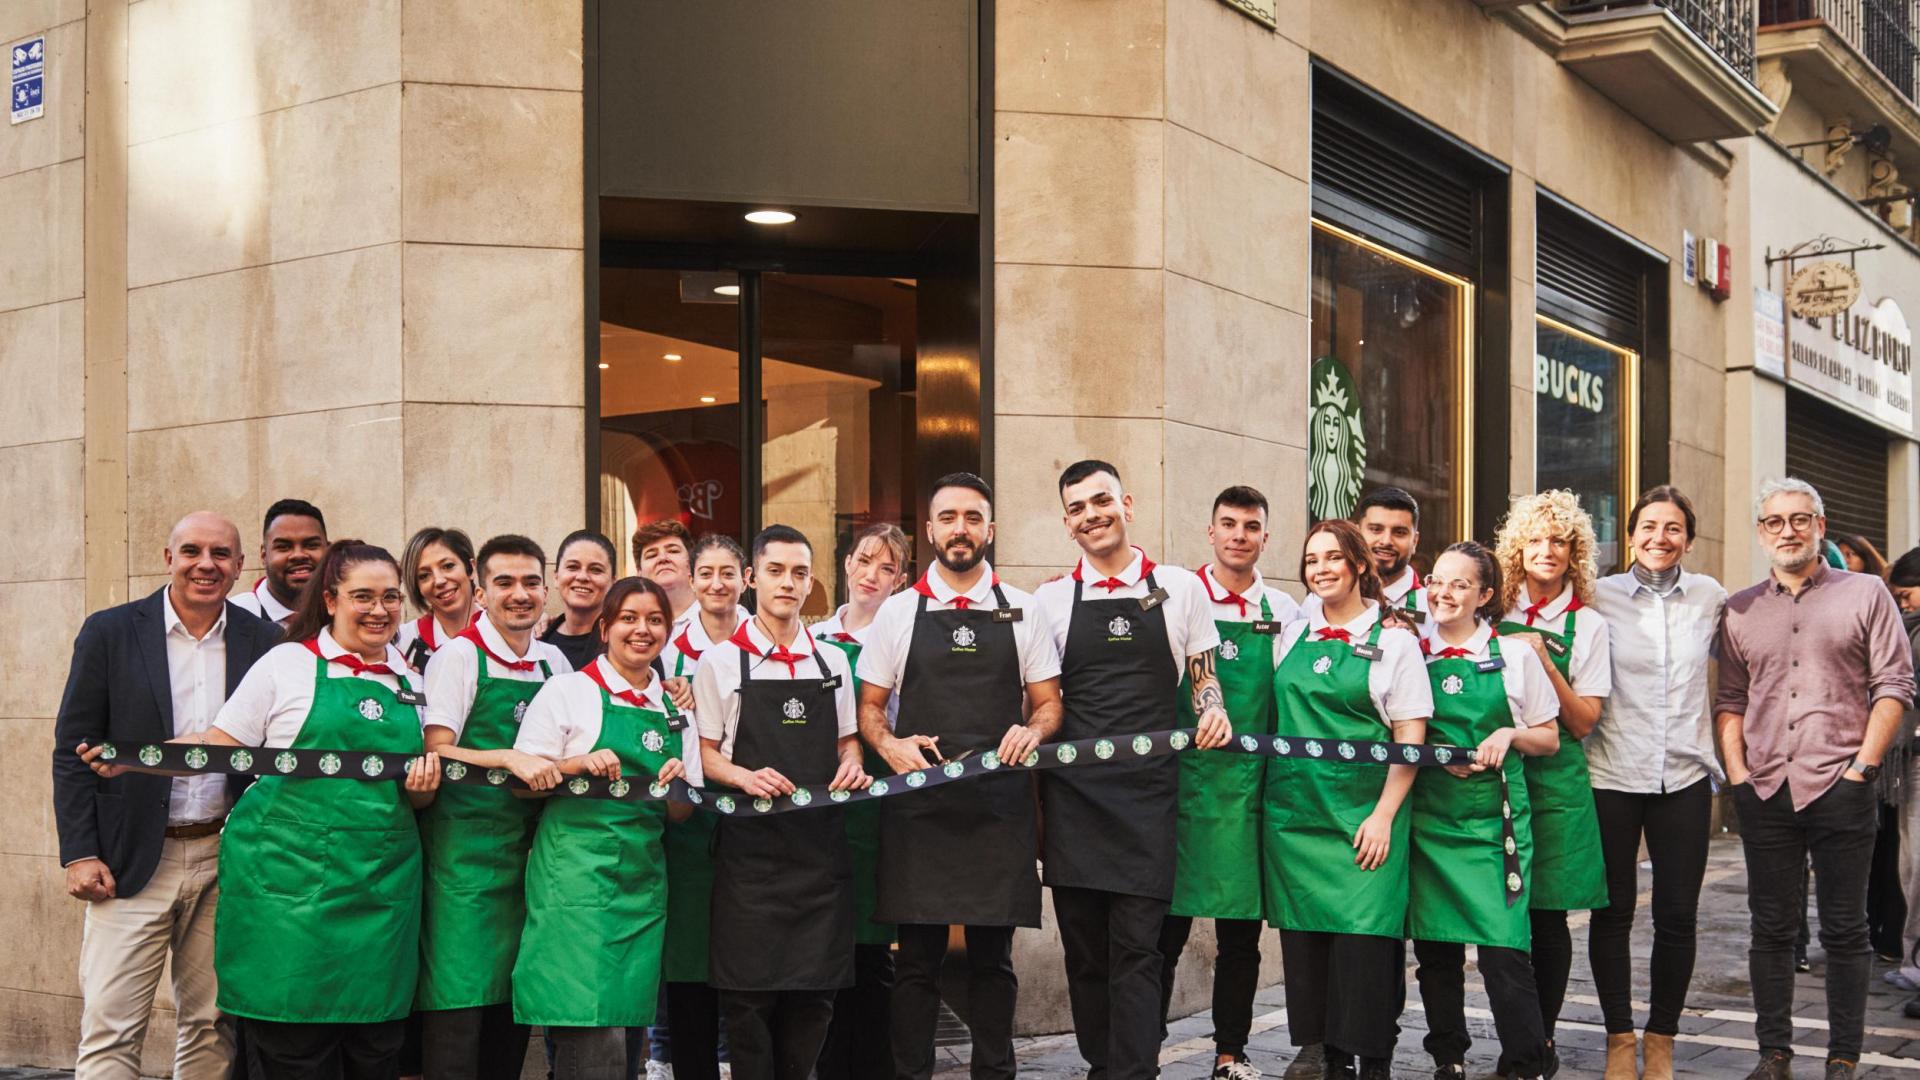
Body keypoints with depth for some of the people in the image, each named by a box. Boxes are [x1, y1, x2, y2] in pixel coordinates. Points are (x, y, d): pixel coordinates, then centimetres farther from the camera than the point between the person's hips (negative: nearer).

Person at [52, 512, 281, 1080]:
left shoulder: (264, 642, 4)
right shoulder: (110, 632, -1)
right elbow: (73, 749, -1)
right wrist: (79, 854, -8)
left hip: (225, 862, 2)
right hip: (131, 862, -2)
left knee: (212, 1028, 9)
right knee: (110, 1031, -3)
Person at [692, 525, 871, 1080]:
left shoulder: (833, 662, 11)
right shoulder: (720, 662, 2)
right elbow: (706, 755, 3)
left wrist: (852, 766, -3)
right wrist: (745, 777, -16)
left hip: (821, 842, 3)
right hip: (750, 845, -3)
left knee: (815, 991, 6)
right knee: (749, 991, -1)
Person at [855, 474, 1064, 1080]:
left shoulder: (1020, 612, 7)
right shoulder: (899, 612, 7)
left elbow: (1049, 705, 10)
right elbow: (869, 706, 9)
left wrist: (1033, 731, -12)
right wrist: (889, 744, -11)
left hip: (1000, 807, 1)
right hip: (917, 806, 0)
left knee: (993, 956, 7)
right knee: (917, 957, 3)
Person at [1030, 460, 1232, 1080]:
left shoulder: (1180, 589, 6)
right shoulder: (1051, 600, 8)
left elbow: (1203, 678, 13)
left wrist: (1213, 711, -9)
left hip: (1148, 792, -2)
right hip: (1071, 791, 2)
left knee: (1136, 946, -6)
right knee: (1083, 944, 7)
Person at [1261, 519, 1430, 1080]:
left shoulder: (1394, 640, 0)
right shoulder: (1290, 635, 12)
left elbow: (1410, 738, -4)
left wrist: (1384, 816, -12)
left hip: (1362, 816, -4)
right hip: (1293, 809, 4)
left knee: (1363, 942, -8)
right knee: (1303, 940, 4)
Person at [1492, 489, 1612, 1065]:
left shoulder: (1587, 625, 4)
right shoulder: (1494, 614, 7)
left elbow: (1583, 722, -2)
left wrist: (1544, 665, -14)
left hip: (1555, 781, -1)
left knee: (1549, 916, 0)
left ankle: (1543, 1036, 14)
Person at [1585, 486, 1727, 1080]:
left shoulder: (1709, 597, 5)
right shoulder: (1601, 597, -2)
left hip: (1685, 779, 2)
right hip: (1612, 776, -2)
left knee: (1677, 917, 5)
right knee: (1613, 913, 4)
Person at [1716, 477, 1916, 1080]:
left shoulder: (1864, 594, 4)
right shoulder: (1740, 611, 12)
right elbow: (1730, 701, 11)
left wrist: (1862, 767, -9)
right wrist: (1738, 775, 0)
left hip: (1840, 788, -3)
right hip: (1765, 795, 3)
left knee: (1845, 930, 3)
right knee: (1771, 928, 7)